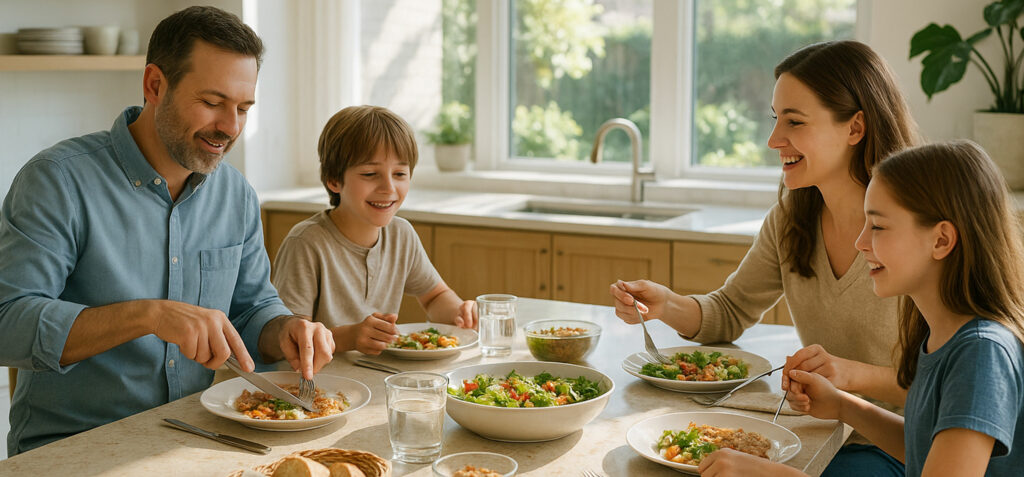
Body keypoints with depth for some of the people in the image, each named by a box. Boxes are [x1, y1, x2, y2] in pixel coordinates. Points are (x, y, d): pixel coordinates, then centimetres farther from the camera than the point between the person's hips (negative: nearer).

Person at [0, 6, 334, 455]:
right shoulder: (60, 180, -12)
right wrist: (147, 315, -30)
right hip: (72, 447, -5)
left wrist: (287, 330, -9)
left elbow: (252, 307, 14)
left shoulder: (237, 194, 6)